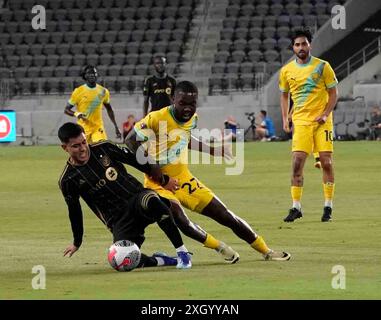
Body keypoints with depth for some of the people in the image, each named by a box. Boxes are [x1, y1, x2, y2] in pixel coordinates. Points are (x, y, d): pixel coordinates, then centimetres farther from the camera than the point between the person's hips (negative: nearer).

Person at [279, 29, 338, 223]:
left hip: (322, 121, -1)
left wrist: (325, 114, -12)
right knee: (297, 163, -7)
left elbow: (333, 93, 1)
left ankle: (328, 207, 6)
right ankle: (296, 208, -1)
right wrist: (285, 119, 7)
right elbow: (284, 95, 18)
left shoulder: (322, 67, -3)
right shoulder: (286, 71, 5)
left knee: (326, 162, -4)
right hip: (300, 121, 2)